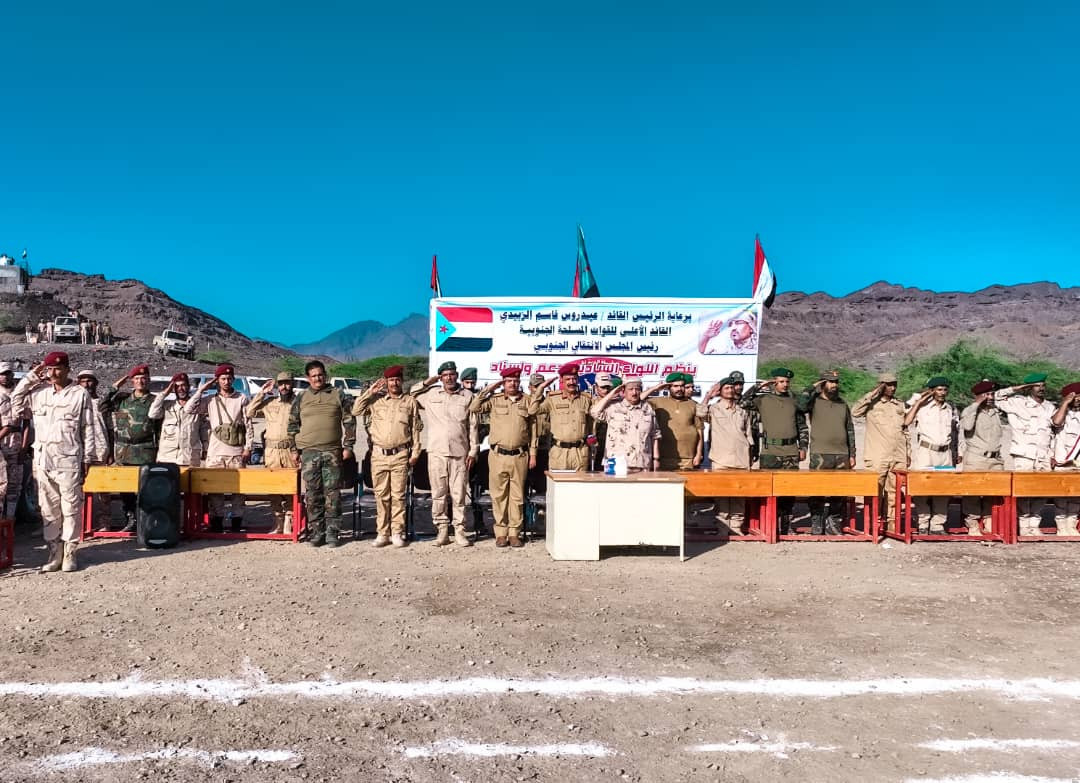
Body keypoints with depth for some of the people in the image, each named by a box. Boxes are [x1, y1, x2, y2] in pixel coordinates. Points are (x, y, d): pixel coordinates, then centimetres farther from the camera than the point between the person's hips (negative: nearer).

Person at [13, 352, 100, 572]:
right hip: (43, 460, 5)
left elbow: (88, 429, -2)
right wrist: (31, 376, 5)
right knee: (49, 509, 9)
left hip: (69, 461, -4)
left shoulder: (80, 394, -2)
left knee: (70, 508, 1)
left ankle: (70, 552, 8)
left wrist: (87, 458, -5)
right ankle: (54, 552, 16)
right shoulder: (39, 392, 10)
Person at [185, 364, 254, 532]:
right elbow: (188, 409, -3)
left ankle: (237, 521, 6)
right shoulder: (210, 400, 9)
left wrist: (248, 448, -3)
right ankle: (217, 521, 9)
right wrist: (202, 389, -1)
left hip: (237, 452, -1)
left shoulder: (241, 399, 6)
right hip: (215, 452, 1)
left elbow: (248, 425, 4)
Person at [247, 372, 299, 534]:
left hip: (291, 450, -2)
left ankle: (289, 524, 0)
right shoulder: (269, 402, 13)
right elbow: (249, 413, 9)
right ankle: (278, 523, 10)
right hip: (272, 450, 2)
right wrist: (261, 393, 6)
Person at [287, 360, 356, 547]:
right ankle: (316, 532, 10)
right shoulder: (300, 398, 12)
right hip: (308, 452, 1)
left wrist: (348, 446, 1)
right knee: (312, 494, 2)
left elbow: (349, 421, 7)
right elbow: (293, 424, 15)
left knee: (332, 493, -2)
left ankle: (332, 532, 4)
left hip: (333, 452, -1)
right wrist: (295, 448, 8)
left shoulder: (339, 395, 7)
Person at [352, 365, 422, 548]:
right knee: (381, 495, 4)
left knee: (398, 495, 0)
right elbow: (356, 411, 2)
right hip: (379, 454, 1)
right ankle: (382, 533, 11)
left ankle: (397, 533, 7)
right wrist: (370, 391, -2)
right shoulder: (376, 400, 9)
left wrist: (415, 453, 3)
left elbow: (416, 429, 8)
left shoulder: (410, 401, 8)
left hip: (400, 455, -1)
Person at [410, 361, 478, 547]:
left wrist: (473, 451, 3)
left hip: (460, 453, -1)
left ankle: (460, 530, 7)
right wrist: (426, 383, 6)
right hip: (436, 452, 1)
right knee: (438, 493, 4)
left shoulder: (467, 396, 6)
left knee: (459, 494, 1)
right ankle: (442, 530, 12)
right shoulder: (430, 394, 8)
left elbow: (473, 426, 7)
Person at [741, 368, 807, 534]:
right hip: (769, 453, -3)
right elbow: (743, 402, -10)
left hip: (791, 453, 3)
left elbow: (802, 427, 18)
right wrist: (758, 386, -5)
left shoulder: (794, 401, 15)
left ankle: (785, 527, 13)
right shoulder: (763, 400, 5)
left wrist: (803, 447, 9)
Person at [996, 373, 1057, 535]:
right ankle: (1024, 526, 2)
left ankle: (1035, 525, 12)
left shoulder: (1050, 407, 16)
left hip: (1044, 458, 5)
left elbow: (1054, 433, 19)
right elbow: (996, 397, -3)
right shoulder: (1019, 402, 2)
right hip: (1023, 457, -5)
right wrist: (1017, 388, -2)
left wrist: (1052, 455, 13)